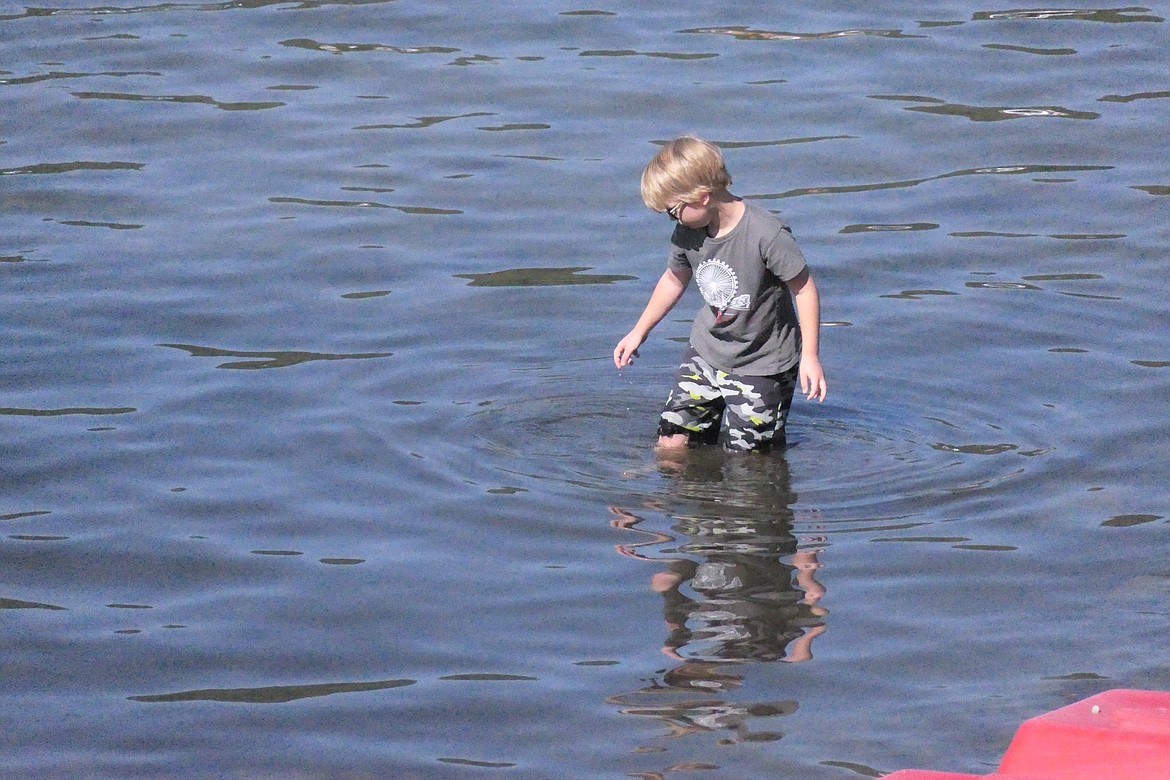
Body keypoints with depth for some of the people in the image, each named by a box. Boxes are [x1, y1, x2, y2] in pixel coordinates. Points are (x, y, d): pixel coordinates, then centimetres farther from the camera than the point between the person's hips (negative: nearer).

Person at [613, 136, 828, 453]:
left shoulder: (767, 234, -27)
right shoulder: (687, 233, -7)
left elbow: (804, 287, -17)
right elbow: (674, 280, 14)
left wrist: (810, 356, -18)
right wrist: (639, 332, 23)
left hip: (762, 364, -6)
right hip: (707, 352, 6)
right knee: (672, 444, 1)